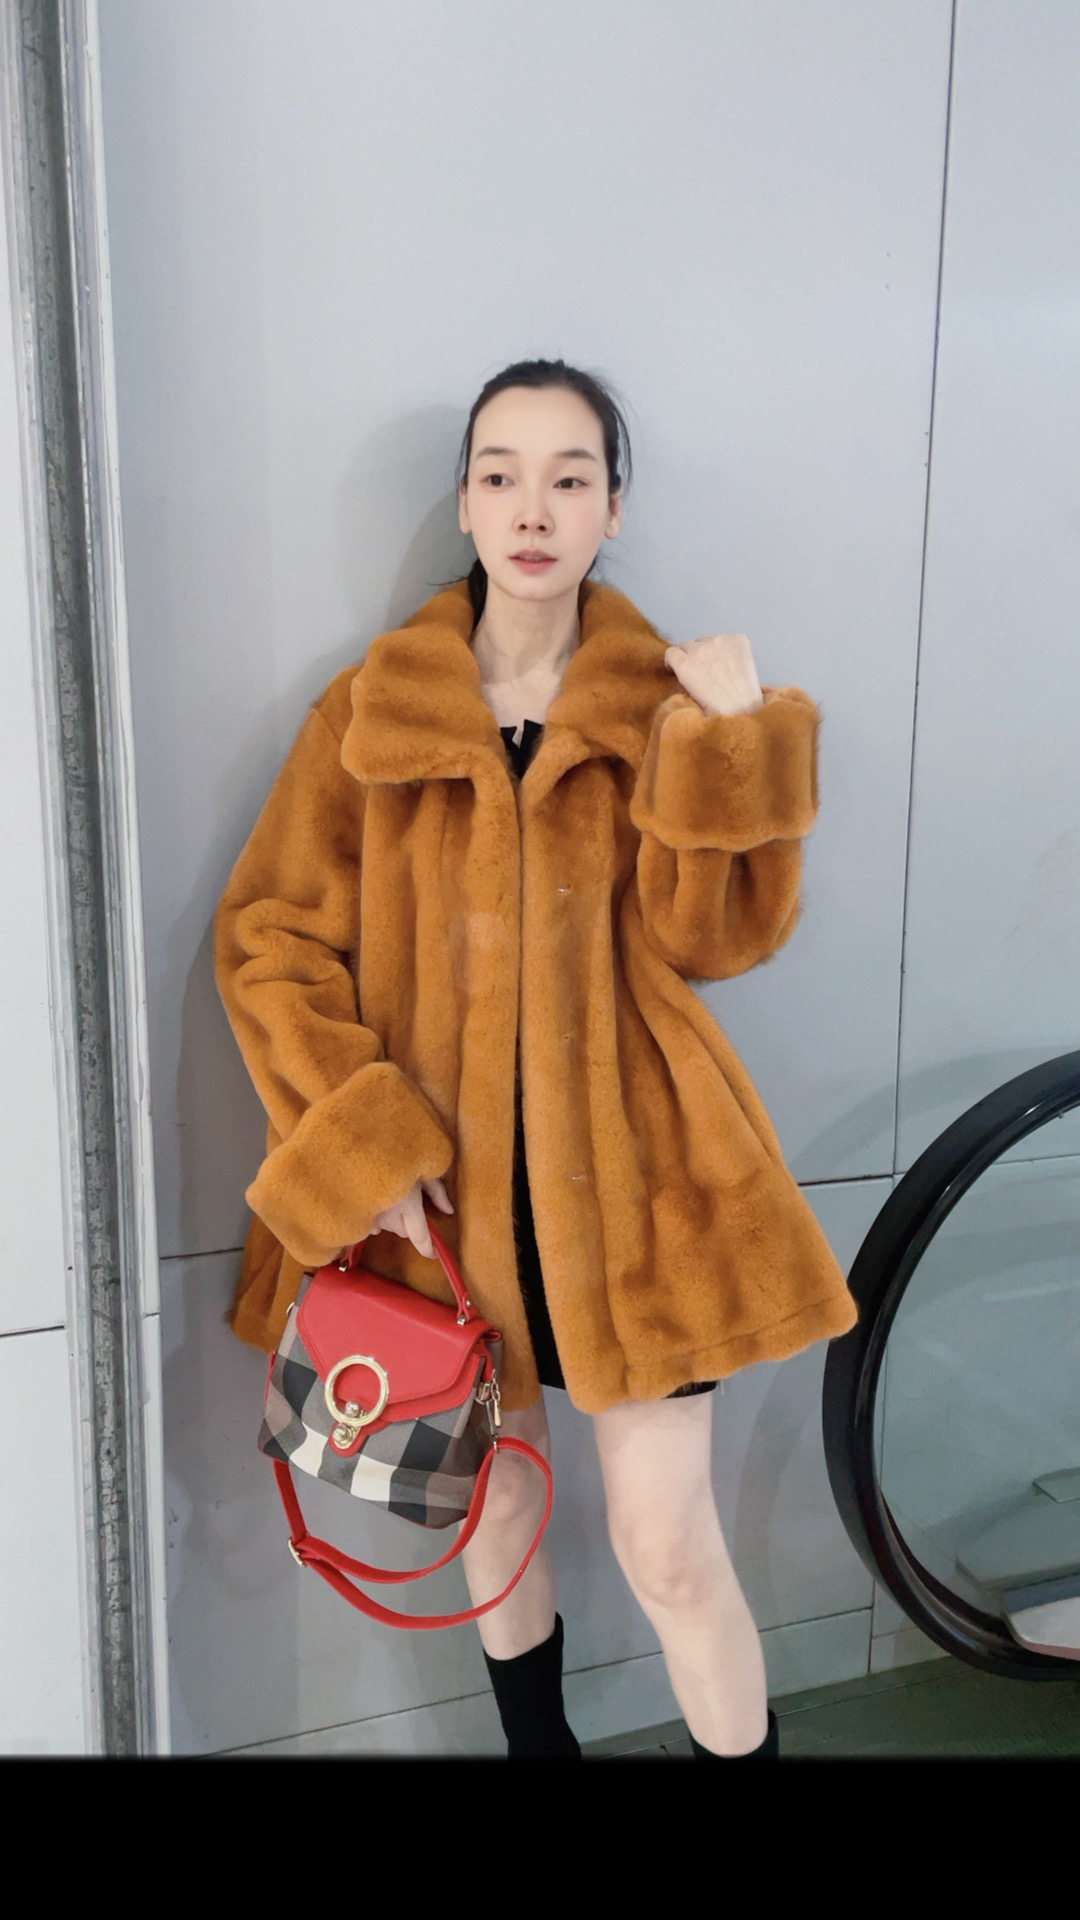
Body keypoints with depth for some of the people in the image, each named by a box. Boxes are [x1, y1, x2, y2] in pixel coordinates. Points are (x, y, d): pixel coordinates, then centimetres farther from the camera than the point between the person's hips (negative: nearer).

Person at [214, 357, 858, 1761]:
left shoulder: (668, 706, 1)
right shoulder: (371, 712, 0)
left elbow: (715, 939, -9)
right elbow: (268, 941, -3)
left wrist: (734, 742, -20)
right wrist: (363, 1148, -13)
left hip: (630, 1175, -1)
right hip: (443, 1185, 2)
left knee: (671, 1550, 0)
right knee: (491, 1508, 19)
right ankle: (536, 1741, 44)